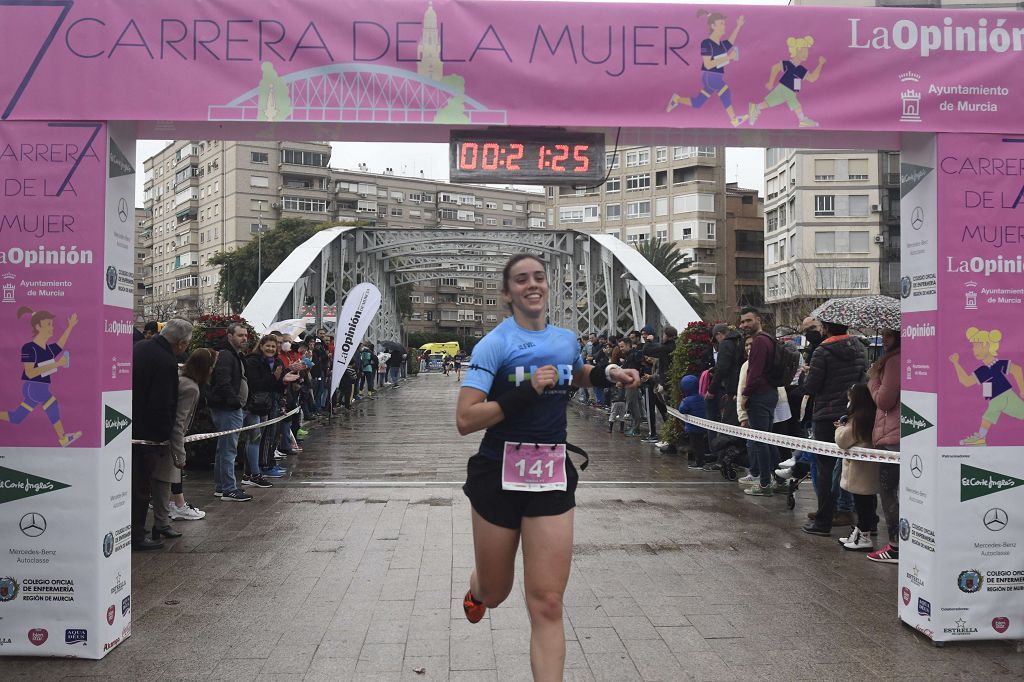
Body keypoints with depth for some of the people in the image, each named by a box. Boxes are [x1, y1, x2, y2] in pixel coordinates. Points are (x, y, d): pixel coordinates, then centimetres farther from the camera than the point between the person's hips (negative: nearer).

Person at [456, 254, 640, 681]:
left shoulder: (567, 339, 6)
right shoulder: (493, 344, -10)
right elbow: (465, 421, -19)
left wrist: (608, 375, 10)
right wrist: (526, 392, -26)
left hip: (553, 474, 3)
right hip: (499, 474, -3)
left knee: (547, 604, -4)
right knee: (495, 594, 16)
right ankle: (476, 588, 54)